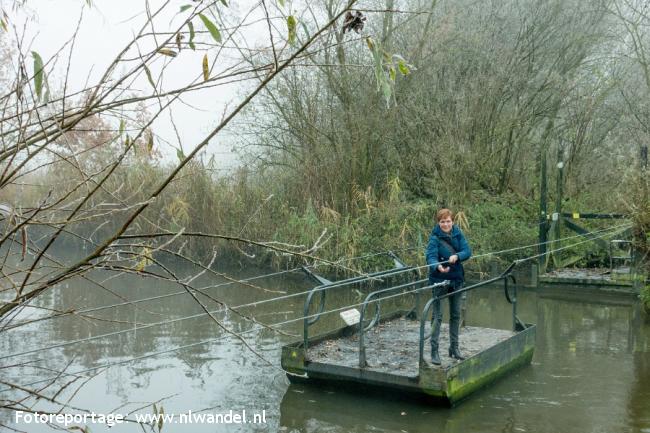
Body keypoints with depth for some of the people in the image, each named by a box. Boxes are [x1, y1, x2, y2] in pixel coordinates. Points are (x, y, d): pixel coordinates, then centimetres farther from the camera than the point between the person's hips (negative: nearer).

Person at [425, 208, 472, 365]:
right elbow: (430, 256, -27)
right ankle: (434, 350, 3)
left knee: (456, 315, 15)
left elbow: (467, 251, -8)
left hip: (456, 278, 5)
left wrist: (457, 256, -28)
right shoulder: (435, 237, -15)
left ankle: (454, 347, 30)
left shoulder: (458, 234, -1)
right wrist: (438, 266, -48)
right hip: (439, 280, -5)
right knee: (437, 316, -3)